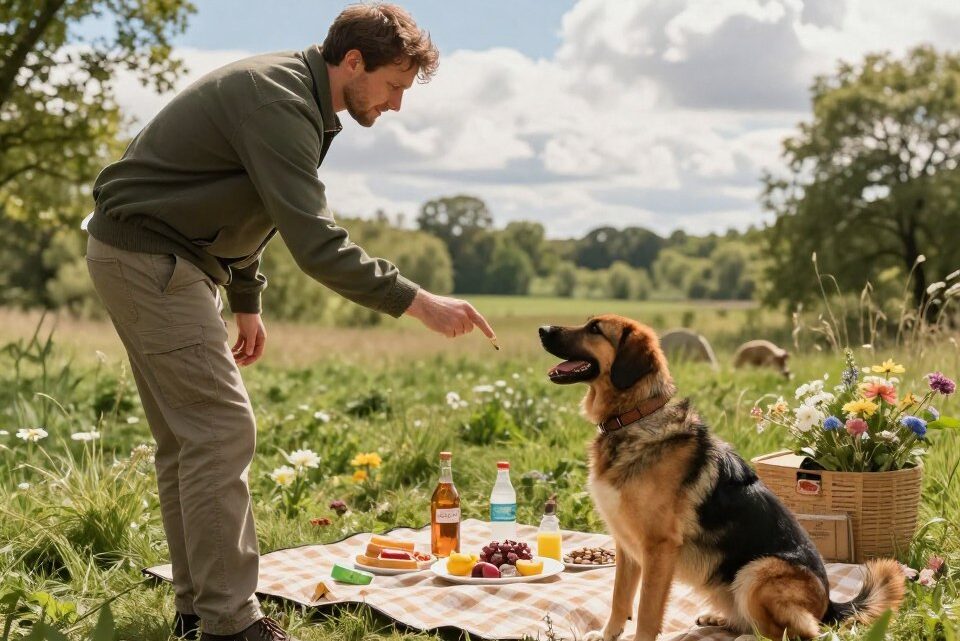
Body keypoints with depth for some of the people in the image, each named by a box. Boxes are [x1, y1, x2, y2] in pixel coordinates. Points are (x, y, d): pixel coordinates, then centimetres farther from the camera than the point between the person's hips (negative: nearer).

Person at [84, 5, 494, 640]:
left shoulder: (292, 93, 11)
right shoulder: (277, 99, -22)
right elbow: (315, 242, -30)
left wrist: (247, 302, 19)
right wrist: (419, 303, -29)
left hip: (167, 257, 11)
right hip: (148, 255, -11)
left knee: (189, 437, 12)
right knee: (221, 430, -12)